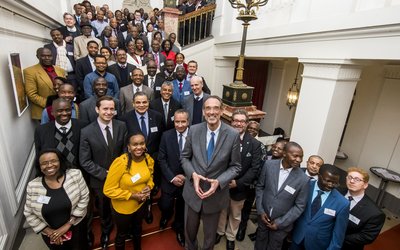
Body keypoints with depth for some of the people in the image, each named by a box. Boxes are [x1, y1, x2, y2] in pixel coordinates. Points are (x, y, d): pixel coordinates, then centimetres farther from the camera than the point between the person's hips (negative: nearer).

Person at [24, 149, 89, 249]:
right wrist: (49, 231, -10)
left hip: (76, 228, 0)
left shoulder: (75, 175, -16)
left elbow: (84, 198, -14)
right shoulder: (32, 186, -11)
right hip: (51, 235, 1)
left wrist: (68, 224, -16)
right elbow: (29, 214, -3)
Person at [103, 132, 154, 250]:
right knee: (122, 234, 23)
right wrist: (132, 195, -26)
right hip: (123, 208, -5)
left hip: (141, 203, 5)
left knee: (138, 228, 32)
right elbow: (108, 190, -24)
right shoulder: (120, 162, -30)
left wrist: (149, 187, -15)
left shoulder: (148, 159, -14)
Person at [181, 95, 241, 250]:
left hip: (216, 193, -1)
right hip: (193, 190, 2)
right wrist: (193, 174, -17)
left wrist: (219, 182, -22)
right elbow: (184, 157, 0)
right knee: (190, 230, 25)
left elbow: (235, 166, -7)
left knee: (210, 234, 24)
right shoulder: (194, 130, -10)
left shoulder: (233, 135, -15)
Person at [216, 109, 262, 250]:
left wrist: (238, 183, -19)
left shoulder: (255, 144, -12)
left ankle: (230, 237, 49)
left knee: (235, 215, 23)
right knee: (221, 211, 25)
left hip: (239, 188, 0)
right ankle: (220, 231, 52)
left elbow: (255, 168, -13)